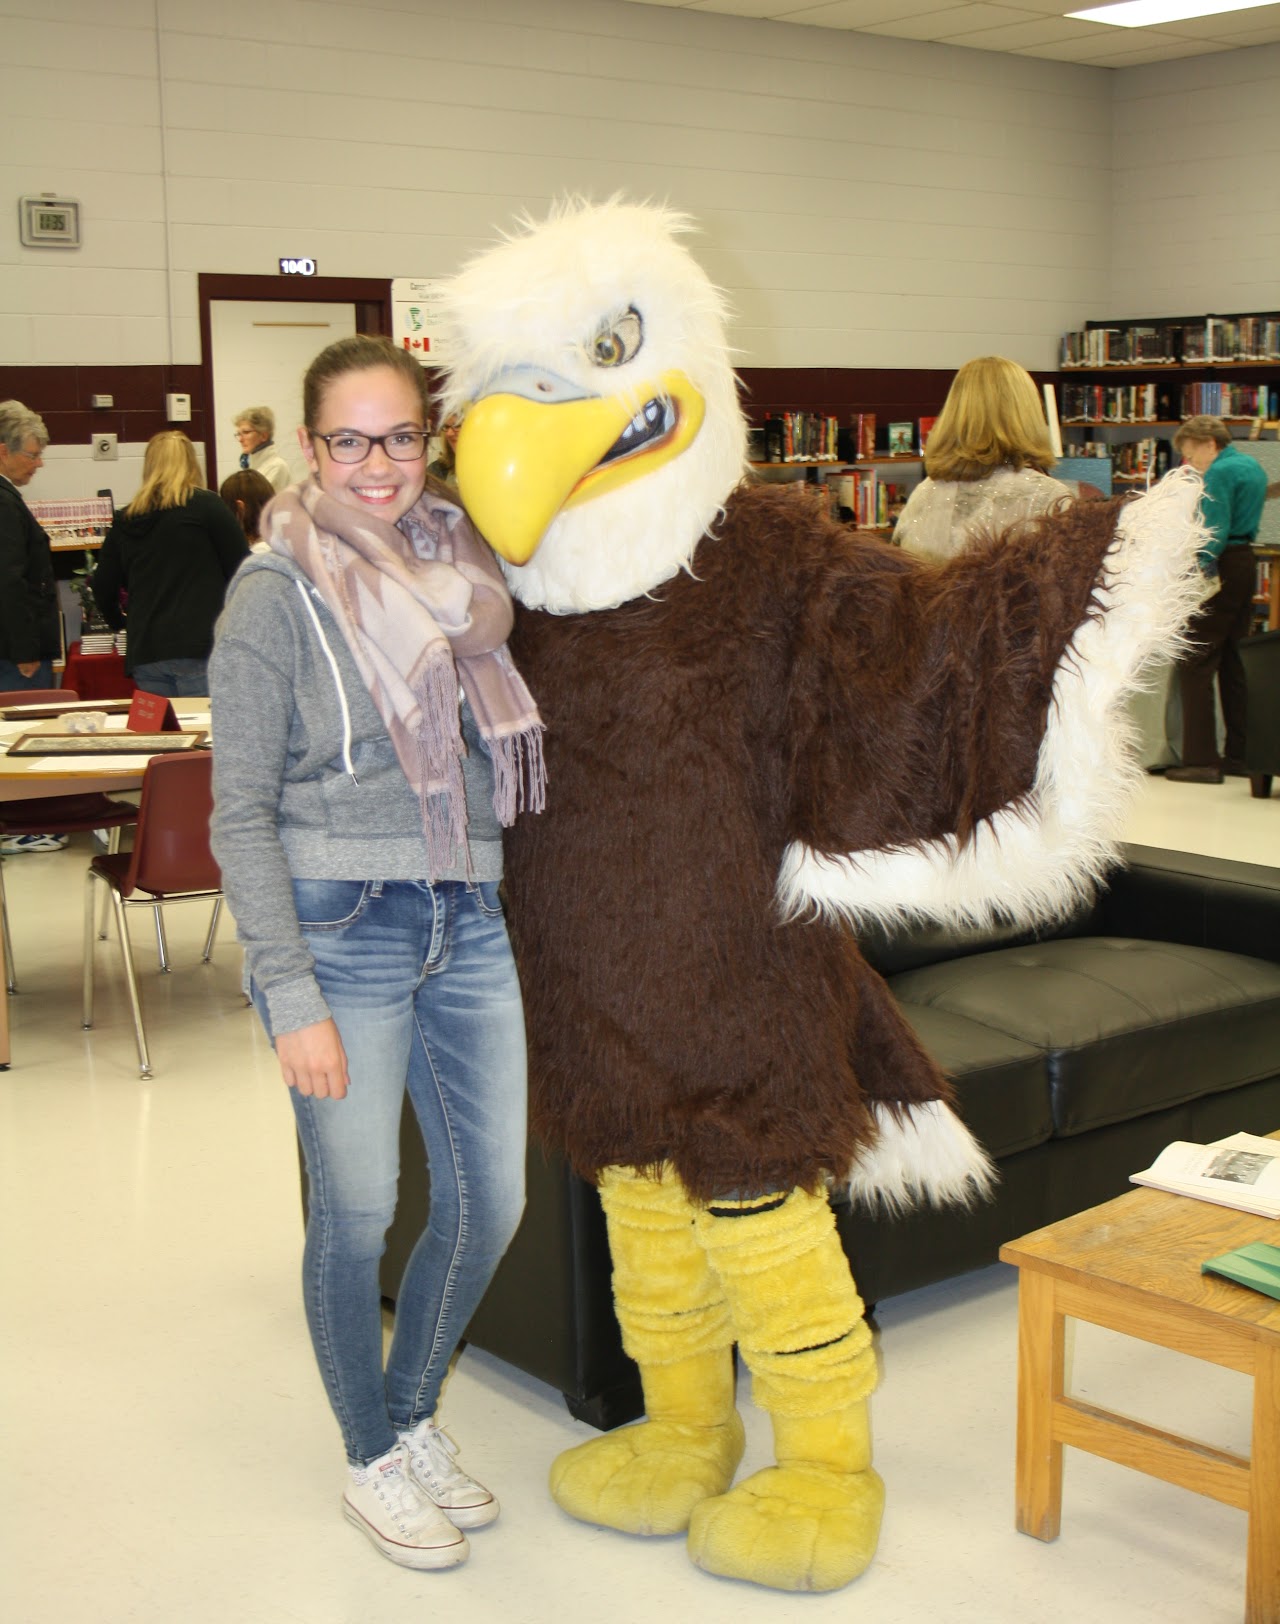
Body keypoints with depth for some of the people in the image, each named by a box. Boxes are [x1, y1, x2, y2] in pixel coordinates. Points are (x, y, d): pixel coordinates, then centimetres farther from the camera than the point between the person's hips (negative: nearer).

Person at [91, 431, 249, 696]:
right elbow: (242, 570, -2)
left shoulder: (125, 519, 11)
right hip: (200, 648, -4)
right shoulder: (206, 505, -1)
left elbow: (103, 588, 17)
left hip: (144, 653, 4)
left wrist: (120, 622, 37)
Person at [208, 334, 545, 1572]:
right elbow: (242, 813, -9)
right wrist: (292, 997, -14)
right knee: (356, 1210, 5)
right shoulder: (277, 595, -8)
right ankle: (372, 1461, 28)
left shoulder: (464, 563, 7)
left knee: (490, 1203, 11)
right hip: (342, 930, -5)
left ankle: (414, 1417, 35)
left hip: (469, 924, 5)